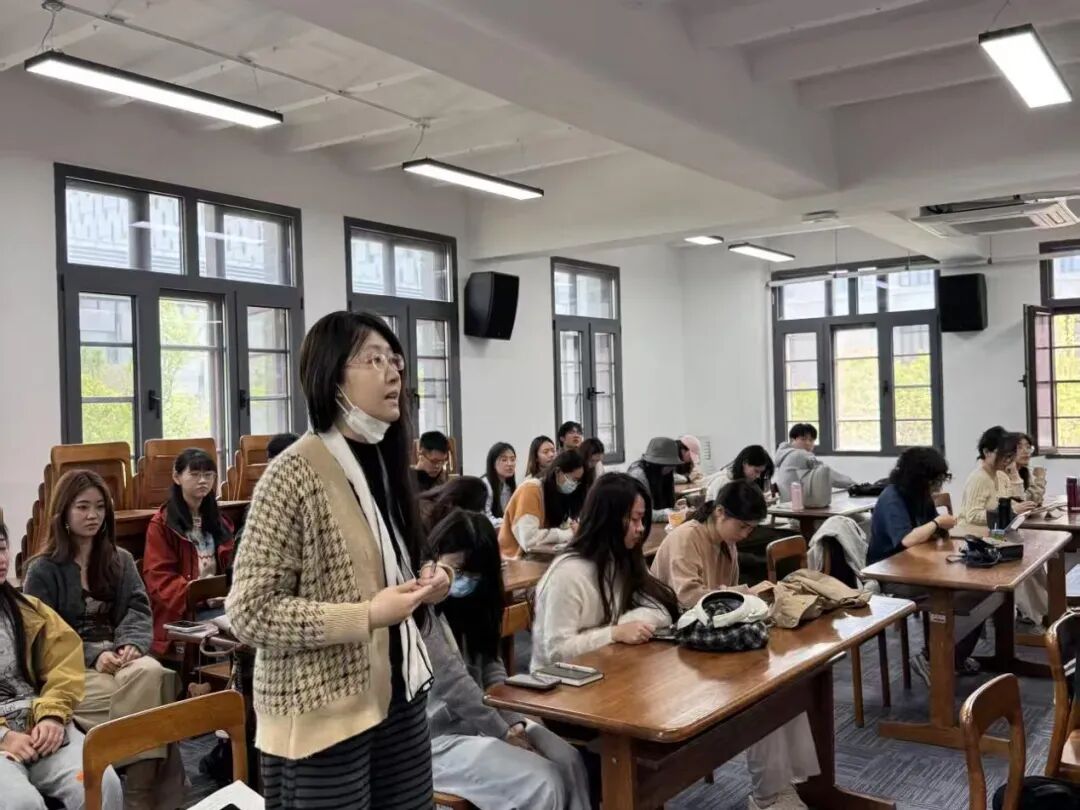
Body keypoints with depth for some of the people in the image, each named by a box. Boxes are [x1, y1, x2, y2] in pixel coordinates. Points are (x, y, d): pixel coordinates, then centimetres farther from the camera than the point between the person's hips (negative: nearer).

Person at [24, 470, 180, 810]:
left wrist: (131, 645, -17)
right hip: (69, 667, -3)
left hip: (119, 655, 3)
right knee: (140, 693, -33)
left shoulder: (120, 560, 16)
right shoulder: (43, 570, 4)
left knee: (151, 674, -34)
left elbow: (139, 611, 6)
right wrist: (93, 656, -18)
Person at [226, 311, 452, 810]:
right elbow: (249, 614, -17)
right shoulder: (295, 474, -16)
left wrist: (424, 582, 0)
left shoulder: (387, 460, 7)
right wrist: (366, 616, -23)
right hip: (324, 715, -7)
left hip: (400, 694, 7)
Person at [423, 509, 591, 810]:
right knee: (542, 784, -21)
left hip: (478, 717, 8)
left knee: (568, 762, -10)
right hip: (437, 736, -8)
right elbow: (452, 682, -22)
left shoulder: (467, 600, 9)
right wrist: (503, 733, -13)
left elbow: (489, 664, 8)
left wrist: (515, 721, -7)